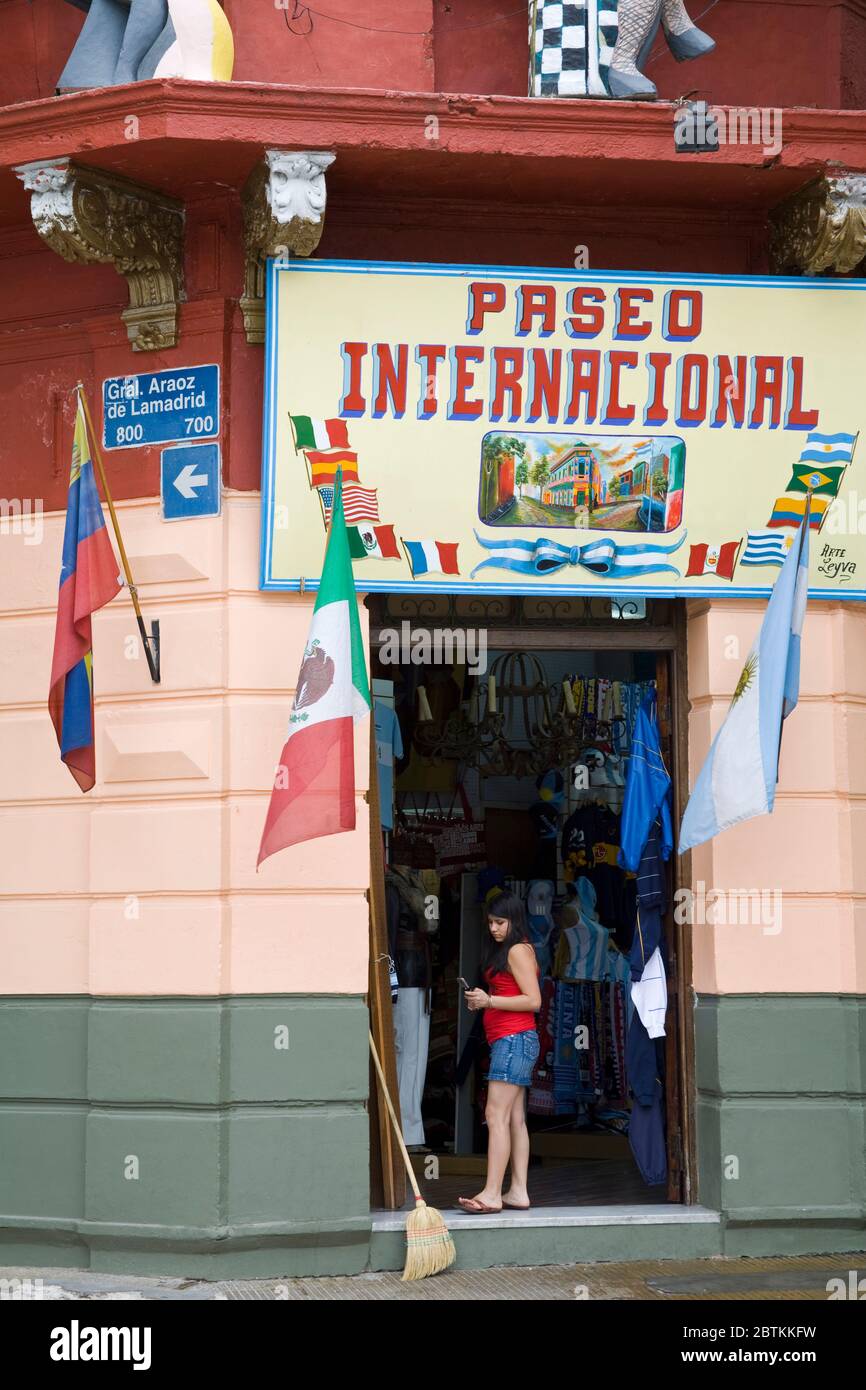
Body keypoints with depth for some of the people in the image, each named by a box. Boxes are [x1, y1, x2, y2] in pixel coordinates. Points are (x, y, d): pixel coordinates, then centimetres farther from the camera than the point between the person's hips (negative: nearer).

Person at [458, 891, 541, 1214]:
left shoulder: (518, 950, -9)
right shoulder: (505, 951, 21)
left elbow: (533, 1000, -16)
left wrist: (490, 1000, -17)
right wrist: (481, 1001, 7)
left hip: (514, 1039, -10)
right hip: (511, 1040, 10)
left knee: (497, 1116, -14)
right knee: (515, 1118, 8)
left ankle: (491, 1194, -18)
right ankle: (518, 1191, 8)